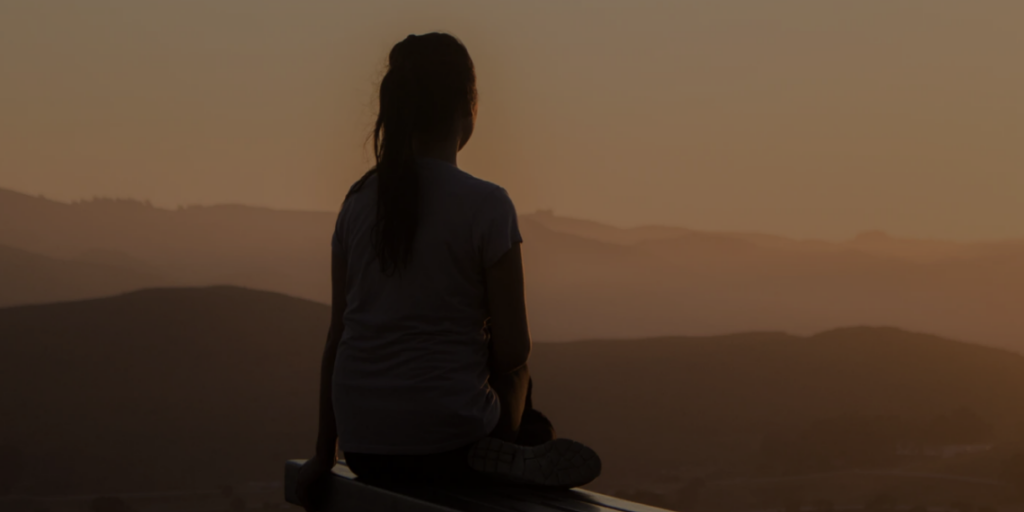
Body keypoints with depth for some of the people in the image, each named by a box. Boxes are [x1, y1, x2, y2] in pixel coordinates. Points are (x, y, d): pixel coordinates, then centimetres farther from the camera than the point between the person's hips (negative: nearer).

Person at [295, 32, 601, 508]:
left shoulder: (359, 201, 4)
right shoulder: (486, 205, -11)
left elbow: (337, 336, 7)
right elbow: (512, 351, -9)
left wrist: (325, 452, 14)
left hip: (363, 443, 5)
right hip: (446, 435, -5)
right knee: (534, 428, 30)